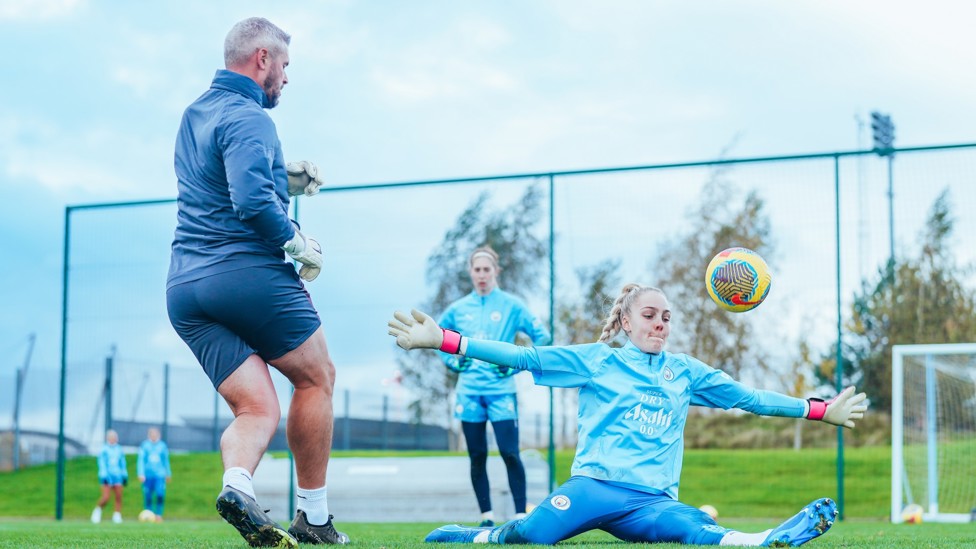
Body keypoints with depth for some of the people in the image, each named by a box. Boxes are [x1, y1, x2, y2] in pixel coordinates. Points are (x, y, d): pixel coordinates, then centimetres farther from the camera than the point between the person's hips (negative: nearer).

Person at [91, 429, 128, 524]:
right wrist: (103, 476, -15)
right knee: (106, 497, -11)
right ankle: (98, 509, 15)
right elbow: (102, 464, -7)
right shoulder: (103, 450, -2)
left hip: (118, 476, 4)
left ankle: (117, 516, 3)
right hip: (107, 476, -4)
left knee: (119, 497, -5)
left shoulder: (119, 450, 12)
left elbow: (123, 464, 18)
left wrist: (125, 476, 17)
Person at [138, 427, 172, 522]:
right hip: (148, 475, -1)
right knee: (147, 497, 1)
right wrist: (141, 474, -9)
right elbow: (141, 460, 0)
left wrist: (168, 474, 25)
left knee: (160, 494, -14)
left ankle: (158, 515, -4)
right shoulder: (144, 446, 1)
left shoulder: (162, 446, 7)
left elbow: (166, 461, 18)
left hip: (160, 475, 1)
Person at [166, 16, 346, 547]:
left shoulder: (194, 114, 20)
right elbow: (251, 200, -24)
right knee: (316, 378, 12)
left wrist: (282, 176, 24)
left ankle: (237, 483, -29)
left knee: (256, 411, 3)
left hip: (185, 287, 8)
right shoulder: (247, 118, -10)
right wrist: (298, 241, -10)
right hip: (250, 272, -8)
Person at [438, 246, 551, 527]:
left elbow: (541, 335, 2)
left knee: (510, 453, -11)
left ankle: (521, 515, -7)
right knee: (477, 457, 6)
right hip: (469, 392, 3)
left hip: (501, 390, -3)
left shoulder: (511, 305, -1)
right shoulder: (459, 308, 8)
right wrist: (452, 361, 10)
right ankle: (487, 517, 14)